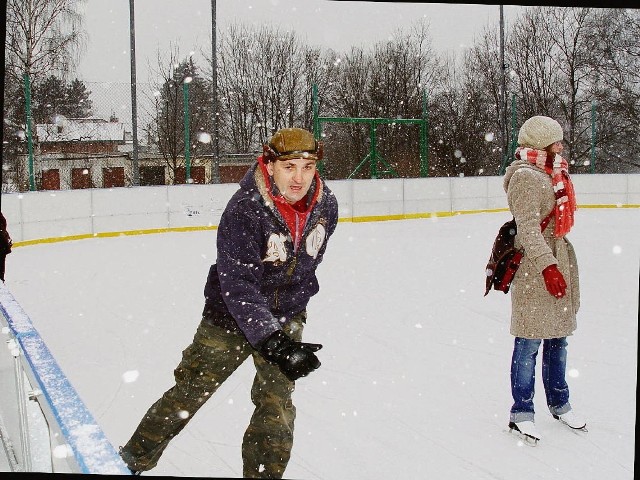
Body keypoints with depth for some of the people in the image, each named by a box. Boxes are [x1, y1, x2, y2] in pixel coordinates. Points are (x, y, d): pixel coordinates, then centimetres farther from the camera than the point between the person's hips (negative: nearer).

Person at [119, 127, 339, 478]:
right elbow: (238, 287, -33)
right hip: (231, 314, -3)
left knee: (277, 404, 3)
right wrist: (271, 340, -42)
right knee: (190, 390, 8)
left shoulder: (326, 205, -11)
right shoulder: (243, 212, -29)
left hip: (286, 317, 4)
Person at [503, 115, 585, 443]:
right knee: (530, 342, -2)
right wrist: (547, 266, -29)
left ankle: (559, 403, 31)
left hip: (559, 261, 9)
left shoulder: (552, 173, 15)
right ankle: (521, 412, 9)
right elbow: (528, 228, -22)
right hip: (534, 268, -9)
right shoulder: (525, 177, -14)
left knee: (558, 336, 17)